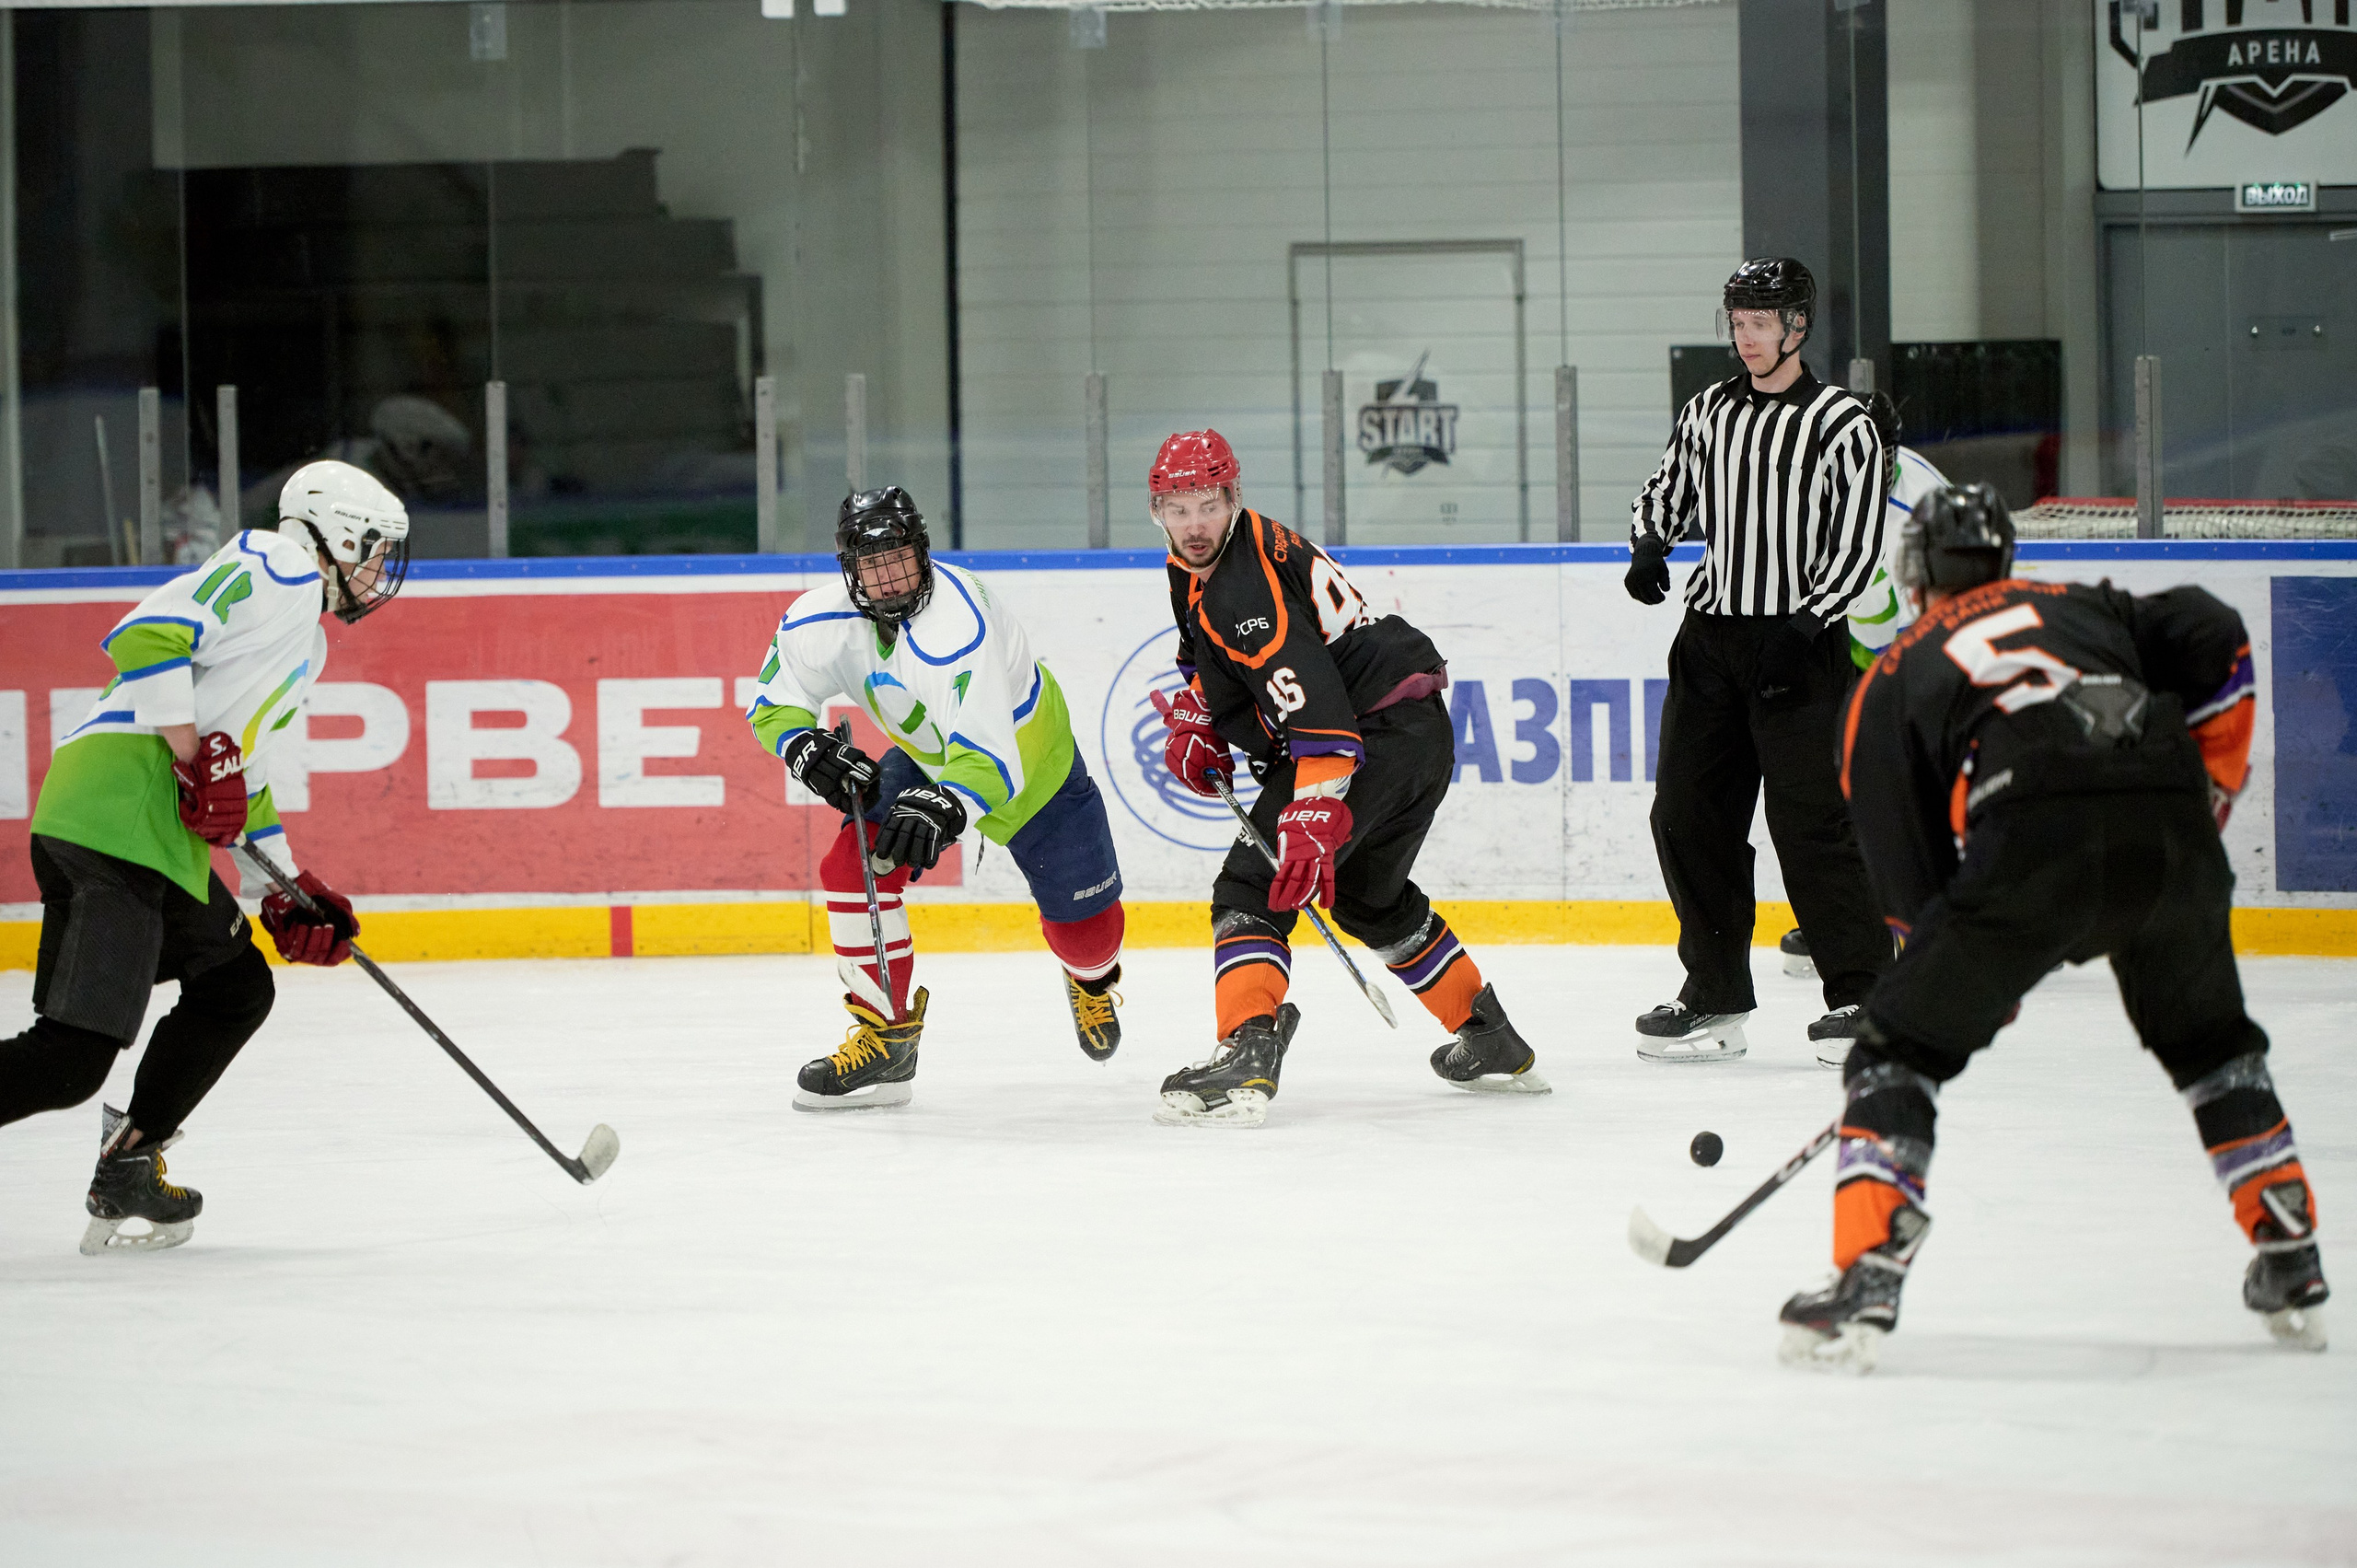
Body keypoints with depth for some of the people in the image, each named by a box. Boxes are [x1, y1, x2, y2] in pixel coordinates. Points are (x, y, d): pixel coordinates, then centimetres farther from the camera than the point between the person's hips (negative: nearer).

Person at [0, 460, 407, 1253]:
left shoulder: (307, 647, 30)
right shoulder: (273, 567, -1)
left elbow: (245, 776, 33)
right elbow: (148, 638, -14)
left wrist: (286, 893, 25)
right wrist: (202, 762, -14)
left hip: (155, 833, 11)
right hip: (118, 806, -11)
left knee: (235, 987, 20)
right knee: (71, 1059, -17)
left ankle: (125, 1184, 17)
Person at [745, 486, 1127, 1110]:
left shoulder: (955, 627, -41)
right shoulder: (819, 623, -21)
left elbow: (989, 756, -49)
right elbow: (774, 705, -5)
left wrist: (943, 807, -67)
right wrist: (807, 747, -26)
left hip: (1030, 760, -5)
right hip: (926, 759, 5)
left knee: (1086, 927, 3)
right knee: (855, 866, -16)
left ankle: (1092, 977, 42)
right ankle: (886, 1036, -4)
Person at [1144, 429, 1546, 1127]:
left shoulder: (1245, 584, -21)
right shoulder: (1195, 564, 11)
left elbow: (1313, 704, -33)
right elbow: (1210, 655, 33)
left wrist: (1313, 820, -40)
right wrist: (1192, 722, 16)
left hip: (1376, 730, -11)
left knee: (1253, 886, -16)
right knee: (1370, 897, 29)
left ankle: (1245, 1060, -33)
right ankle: (1493, 1043, 40)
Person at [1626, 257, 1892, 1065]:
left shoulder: (1841, 424, -4)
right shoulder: (1709, 412, 12)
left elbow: (1857, 545, -7)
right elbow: (1666, 491, 22)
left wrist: (1803, 627, -17)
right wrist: (1649, 546, 0)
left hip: (1797, 643, -6)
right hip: (1710, 636, 6)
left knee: (1809, 819, -12)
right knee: (1688, 812, 2)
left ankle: (1865, 991, -7)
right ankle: (1716, 997, 10)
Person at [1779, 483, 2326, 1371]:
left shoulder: (1891, 681, 26)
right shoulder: (2083, 607, 32)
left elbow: (1908, 880, 20)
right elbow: (2216, 641, 15)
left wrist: (1973, 984, 32)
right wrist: (2209, 785, 23)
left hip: (2032, 843, -3)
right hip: (2168, 831, 3)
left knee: (1898, 1050, 11)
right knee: (2209, 1038, 29)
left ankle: (1865, 1285, -3)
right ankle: (2291, 1268, 27)